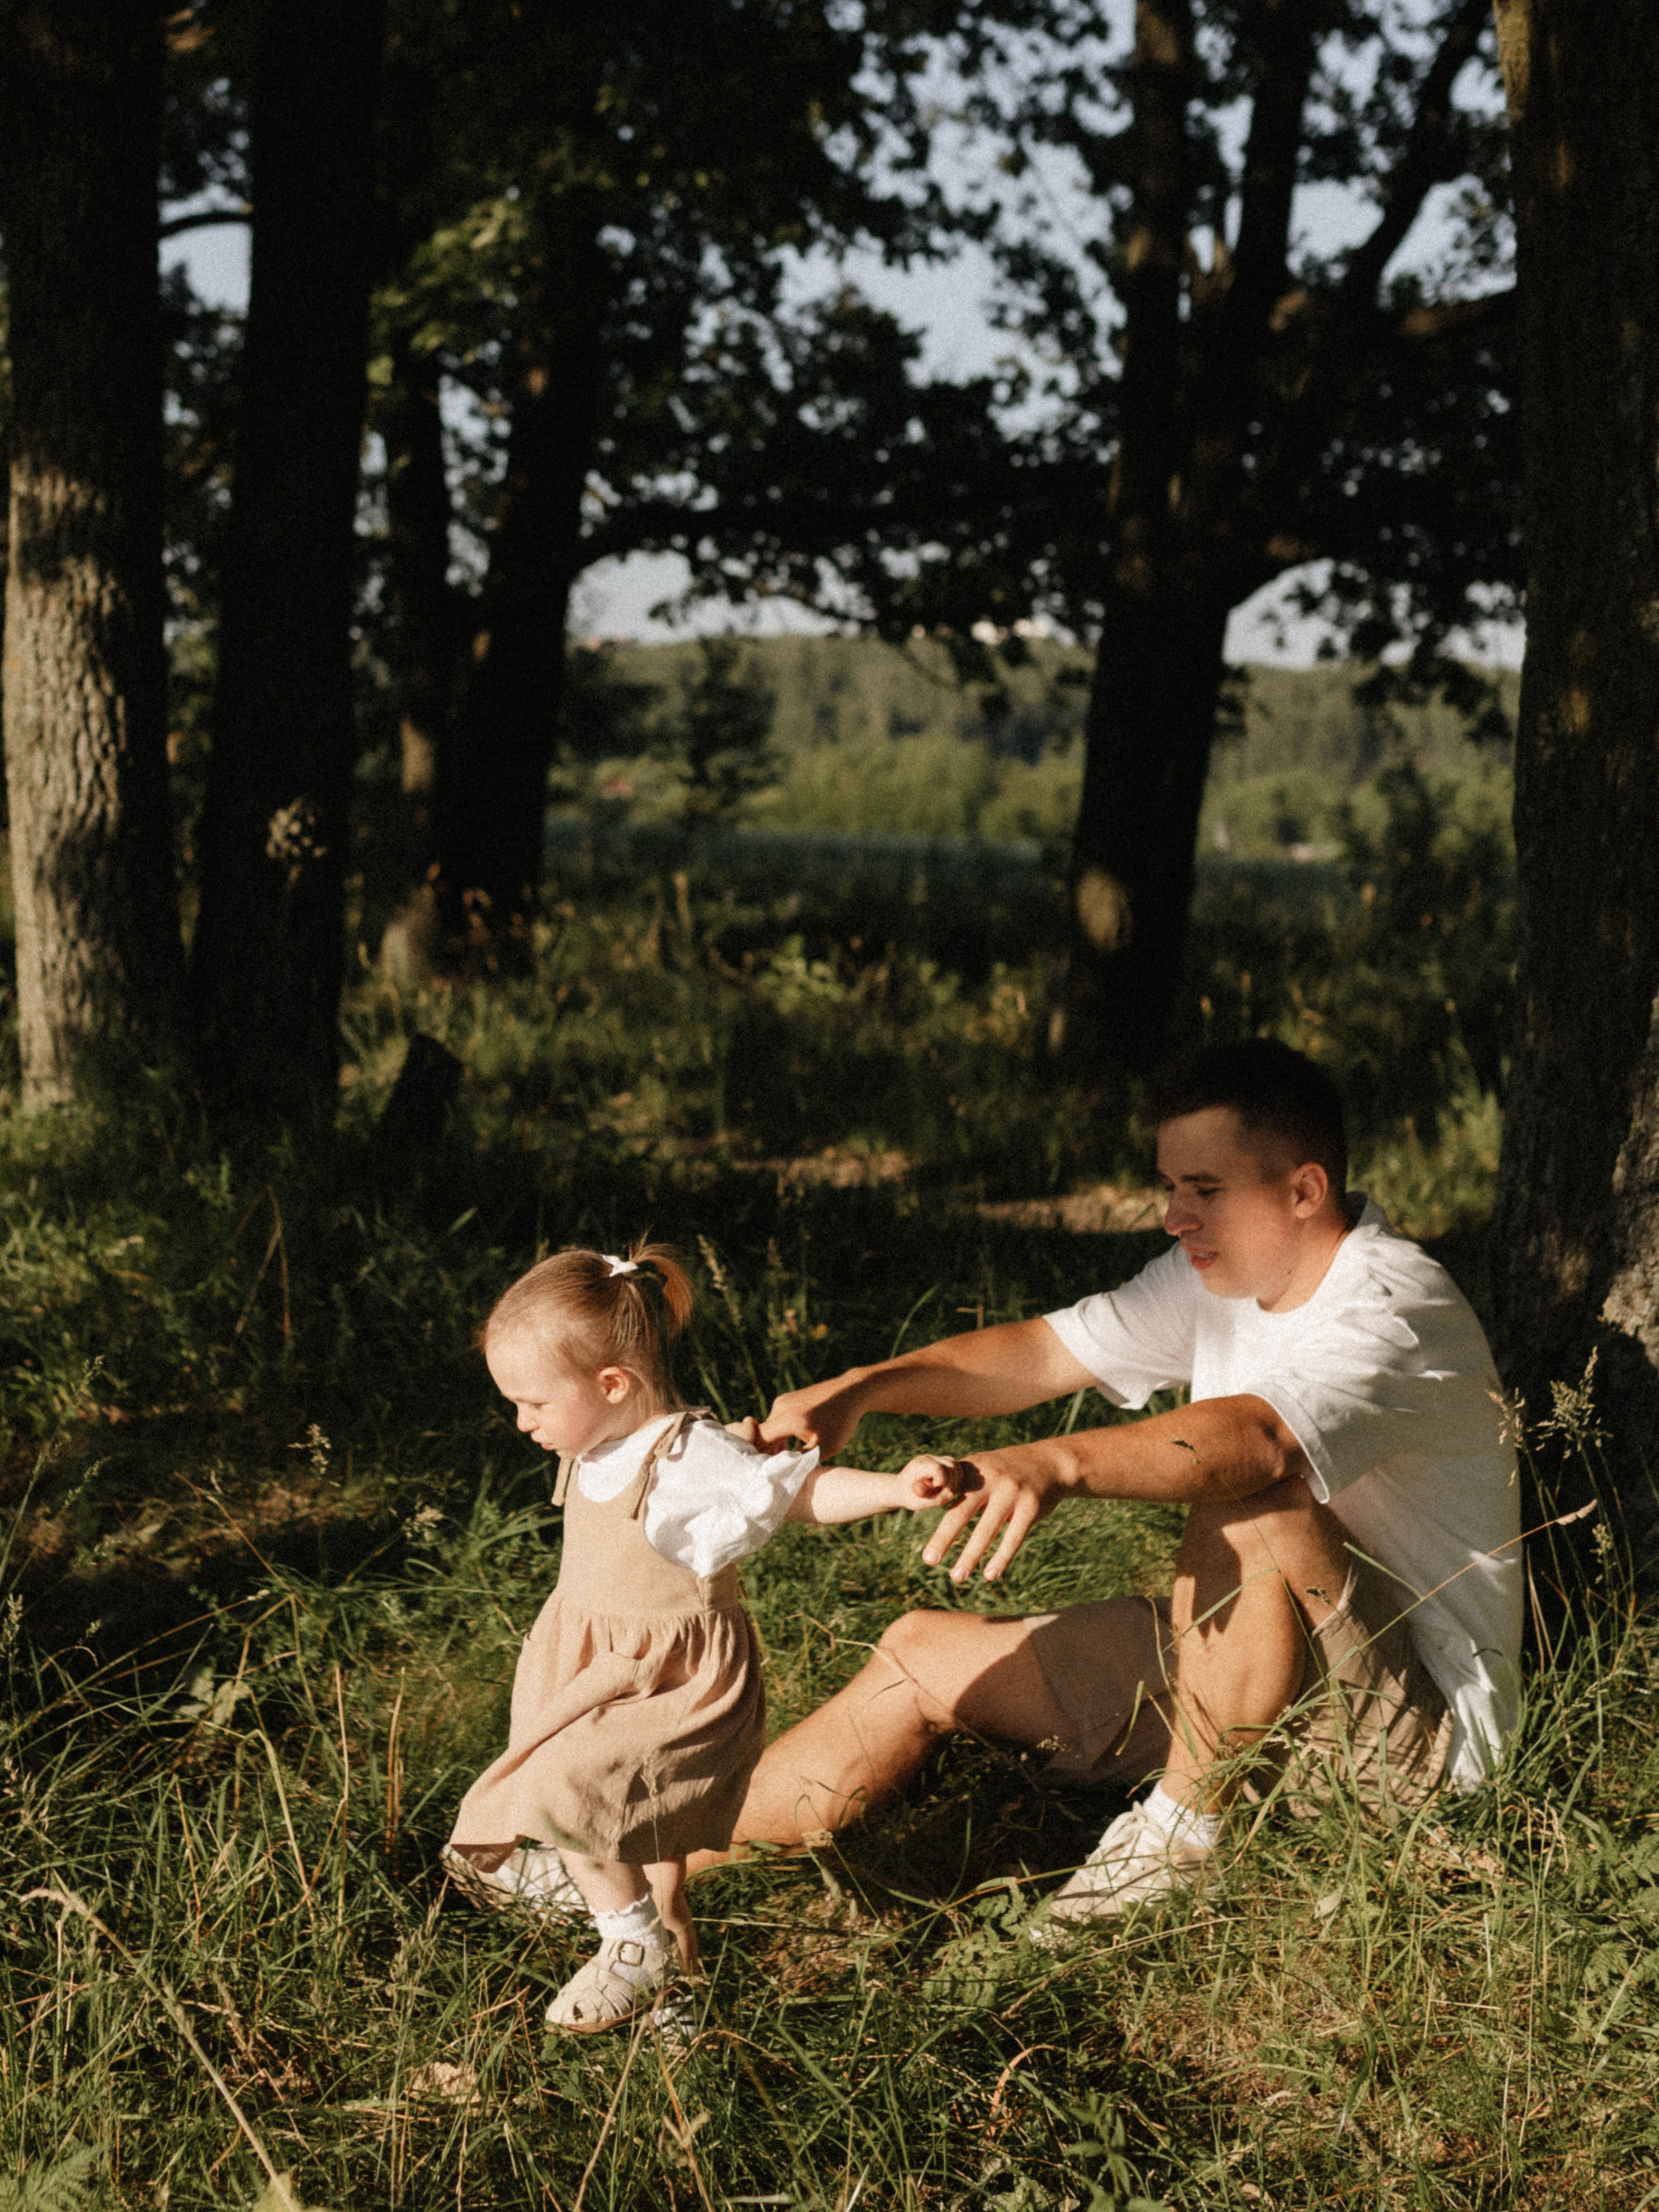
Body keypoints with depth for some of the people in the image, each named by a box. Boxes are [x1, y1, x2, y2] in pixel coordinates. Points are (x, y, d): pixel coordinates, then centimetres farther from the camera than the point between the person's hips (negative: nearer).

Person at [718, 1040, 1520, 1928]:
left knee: (1247, 1501, -36)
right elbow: (1045, 1353, 4)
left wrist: (1054, 1465, -57)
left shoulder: (1396, 1308, -23)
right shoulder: (1228, 1274, 3)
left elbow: (1255, 1437, -42)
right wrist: (864, 1388, -13)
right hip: (1247, 1662, 9)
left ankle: (1182, 1831, -18)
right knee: (923, 1656, 5)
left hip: (1424, 1719, -9)